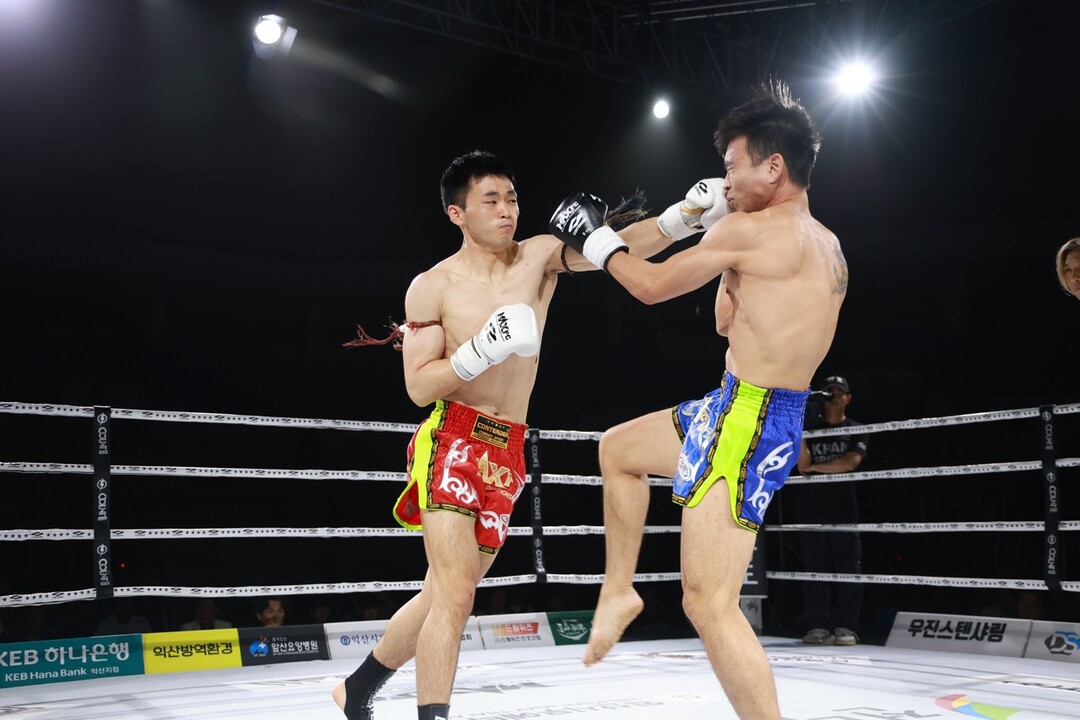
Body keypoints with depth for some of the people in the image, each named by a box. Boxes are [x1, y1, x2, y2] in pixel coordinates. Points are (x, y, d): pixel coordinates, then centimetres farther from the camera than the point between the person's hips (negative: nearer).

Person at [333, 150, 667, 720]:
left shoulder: (541, 256, 3)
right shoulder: (432, 286, -4)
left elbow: (625, 248, -6)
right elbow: (419, 387, -9)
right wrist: (484, 348, -23)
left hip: (507, 454, 4)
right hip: (452, 440, -4)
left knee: (445, 592, 13)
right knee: (456, 590, -18)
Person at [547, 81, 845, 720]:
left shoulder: (752, 229, -15)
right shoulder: (825, 247, 13)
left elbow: (653, 286, -4)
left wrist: (594, 237, 12)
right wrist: (713, 229, 16)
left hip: (748, 421, -10)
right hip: (759, 414, 10)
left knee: (710, 605, -10)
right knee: (617, 448, 26)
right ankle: (619, 590, 32)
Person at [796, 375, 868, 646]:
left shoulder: (856, 431, 8)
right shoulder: (810, 429, 12)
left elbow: (849, 463, -8)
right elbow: (803, 466, -2)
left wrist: (814, 466, -4)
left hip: (843, 505, -1)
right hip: (812, 505, 1)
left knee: (848, 568, -4)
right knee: (815, 568, 0)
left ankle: (845, 627, -1)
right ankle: (817, 626, 2)